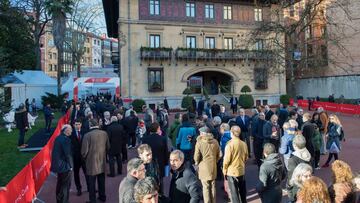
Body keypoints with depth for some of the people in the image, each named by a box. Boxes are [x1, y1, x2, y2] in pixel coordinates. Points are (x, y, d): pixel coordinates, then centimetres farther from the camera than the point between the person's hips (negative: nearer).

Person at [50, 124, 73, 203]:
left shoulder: (58, 138, 6)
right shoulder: (66, 139, -20)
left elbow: (56, 152, 12)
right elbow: (68, 154, -21)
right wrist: (70, 165, -10)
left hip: (58, 164, 9)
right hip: (64, 165, -9)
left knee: (60, 184, 21)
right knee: (66, 185, 4)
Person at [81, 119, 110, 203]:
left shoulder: (87, 135, -18)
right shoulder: (104, 133, -4)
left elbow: (84, 151, -13)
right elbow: (108, 147, 6)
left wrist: (84, 157, 8)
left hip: (92, 162, -4)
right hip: (102, 162, 4)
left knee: (92, 183, 9)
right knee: (101, 181, 19)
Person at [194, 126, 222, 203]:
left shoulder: (199, 142, -14)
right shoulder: (215, 142, 0)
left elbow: (196, 157, -14)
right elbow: (219, 155, 7)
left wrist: (197, 162, 6)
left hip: (204, 167, -4)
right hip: (213, 167, 4)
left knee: (206, 187, 5)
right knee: (213, 186, 16)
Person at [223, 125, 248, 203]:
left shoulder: (230, 144, -20)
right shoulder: (244, 144, -3)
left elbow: (226, 160, -16)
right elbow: (246, 157, 8)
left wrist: (224, 170, -2)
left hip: (232, 172, -5)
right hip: (242, 171, 5)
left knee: (234, 192, 7)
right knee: (242, 191, 20)